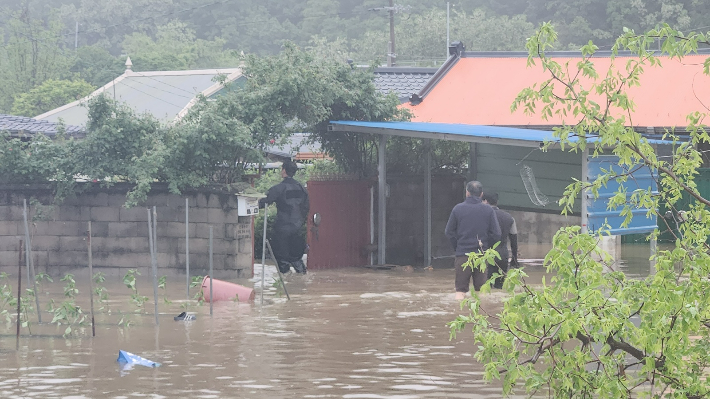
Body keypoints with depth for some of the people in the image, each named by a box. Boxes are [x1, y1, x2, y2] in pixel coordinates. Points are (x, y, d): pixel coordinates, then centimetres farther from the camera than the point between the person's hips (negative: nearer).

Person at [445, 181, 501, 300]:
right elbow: (496, 234, -1)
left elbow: (449, 232, 2)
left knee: (460, 289, 3)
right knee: (481, 289, 8)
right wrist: (486, 247, 12)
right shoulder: (488, 210, -1)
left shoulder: (458, 209, -2)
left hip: (462, 254, -1)